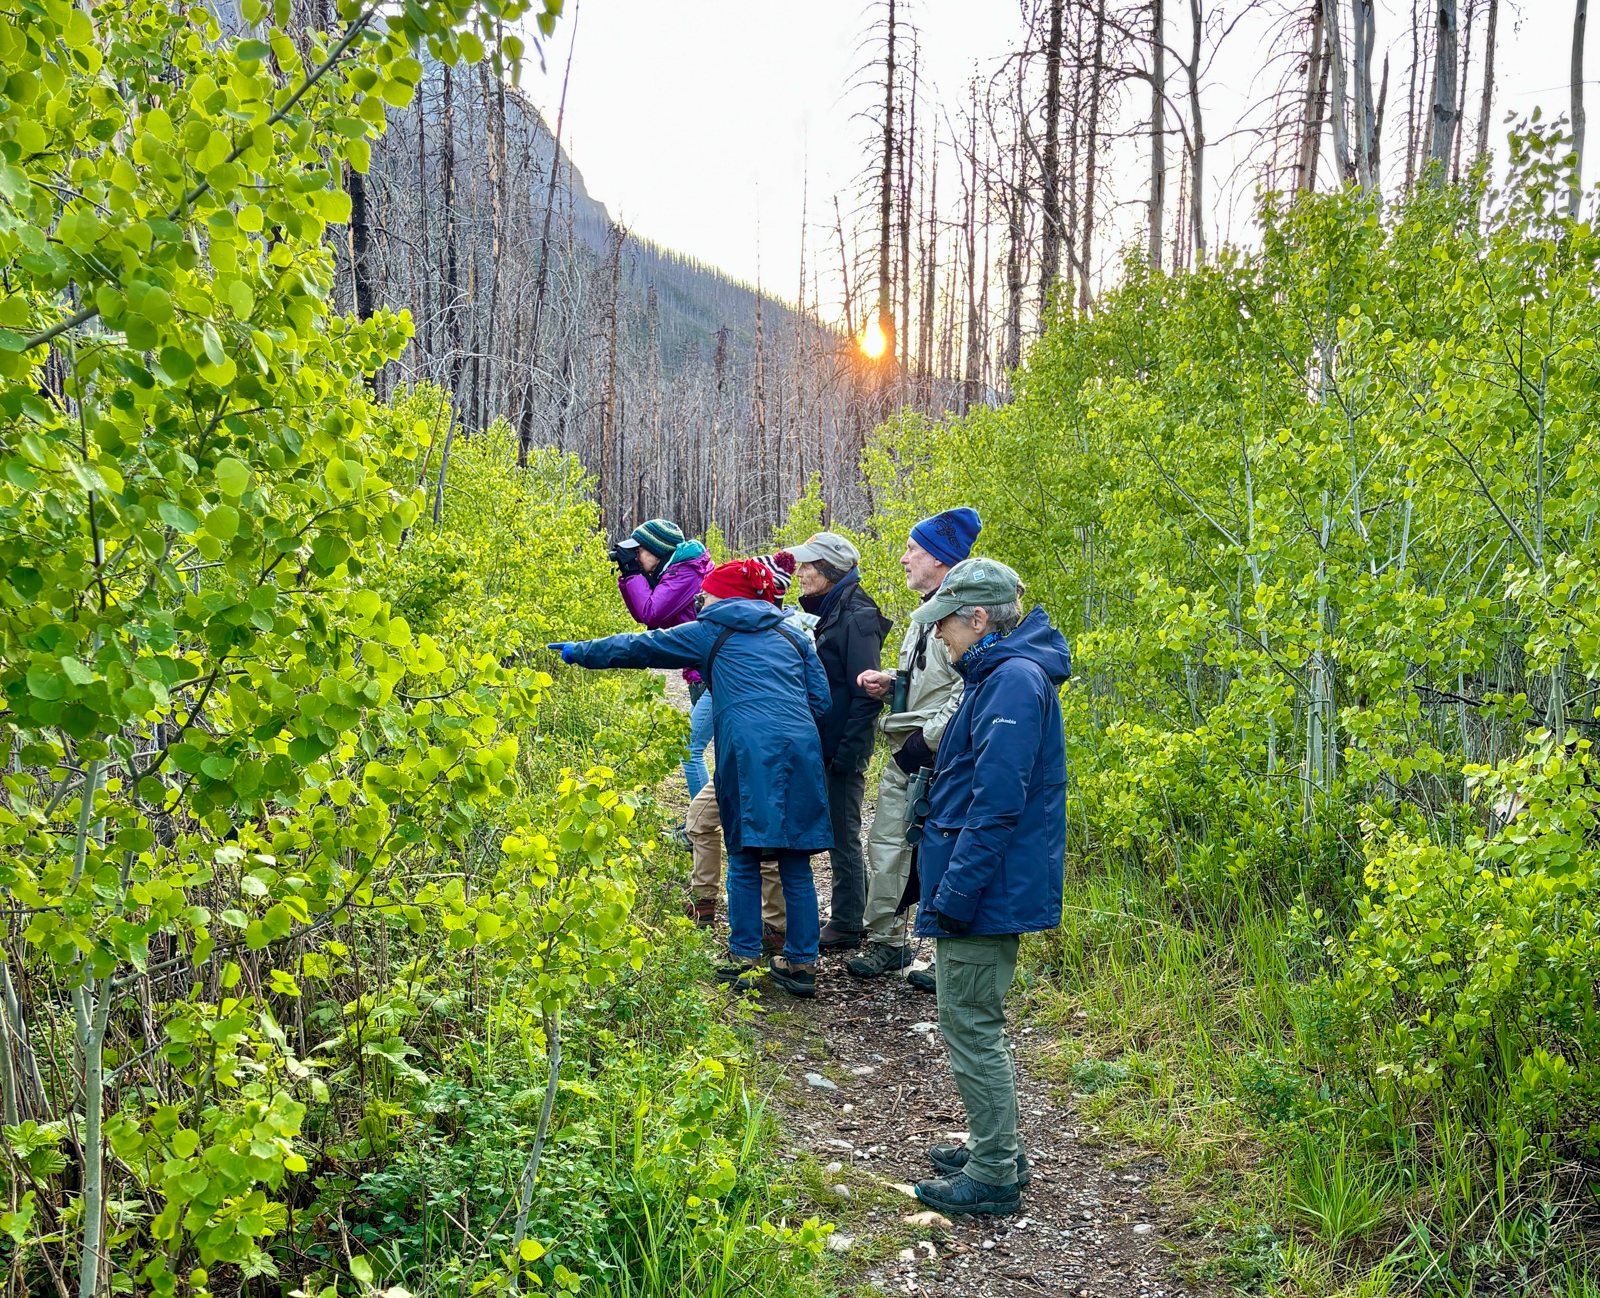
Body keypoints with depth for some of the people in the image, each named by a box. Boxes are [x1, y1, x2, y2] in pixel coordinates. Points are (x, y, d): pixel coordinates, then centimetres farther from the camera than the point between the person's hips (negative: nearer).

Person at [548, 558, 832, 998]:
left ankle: (744, 961, 8)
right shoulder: (792, 637, 24)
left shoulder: (711, 633, 14)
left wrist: (577, 651, 29)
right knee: (795, 863, 8)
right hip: (801, 747, 4)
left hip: (750, 750, -4)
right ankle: (801, 963, 10)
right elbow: (820, 699, 16)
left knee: (744, 859, 6)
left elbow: (638, 647, 19)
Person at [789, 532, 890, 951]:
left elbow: (866, 693, -18)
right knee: (840, 835, 15)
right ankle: (853, 913, 26)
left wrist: (846, 752, -20)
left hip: (843, 747, -9)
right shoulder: (822, 612, 13)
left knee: (843, 836, 1)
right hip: (822, 744, 9)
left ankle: (845, 926, 11)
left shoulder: (857, 617, -14)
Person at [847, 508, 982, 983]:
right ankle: (885, 941, 25)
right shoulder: (928, 612, 17)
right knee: (886, 842, 13)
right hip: (904, 756, 10)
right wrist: (889, 681, 10)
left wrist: (928, 738, -23)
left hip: (938, 759, -10)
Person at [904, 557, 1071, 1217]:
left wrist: (955, 893, -22)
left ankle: (994, 1175, 10)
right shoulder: (1000, 676, 14)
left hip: (986, 890, -10)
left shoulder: (1014, 681, -19)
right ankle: (994, 1148, 31)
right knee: (974, 1022, 19)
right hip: (992, 890, 10)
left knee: (970, 1024, -1)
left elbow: (997, 803, -24)